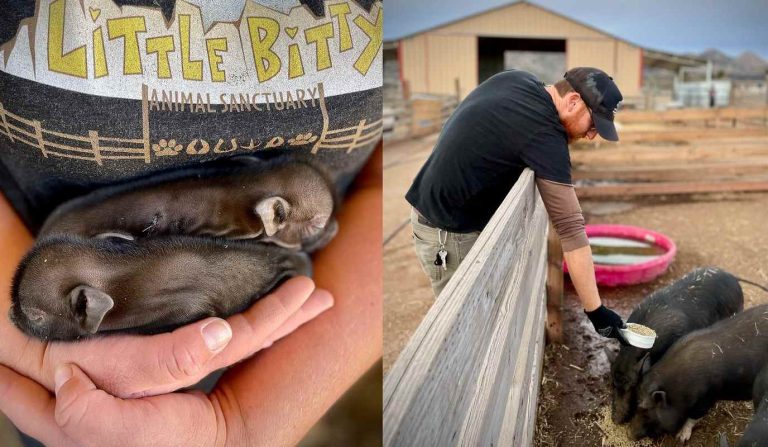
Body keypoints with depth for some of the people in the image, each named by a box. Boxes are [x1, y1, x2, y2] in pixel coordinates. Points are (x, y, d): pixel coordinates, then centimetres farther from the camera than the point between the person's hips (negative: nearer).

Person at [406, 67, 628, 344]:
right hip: (448, 231, -9)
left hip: (437, 205, 9)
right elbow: (571, 229, -26)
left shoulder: (515, 78, 1)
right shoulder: (545, 135, -25)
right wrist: (595, 310, -22)